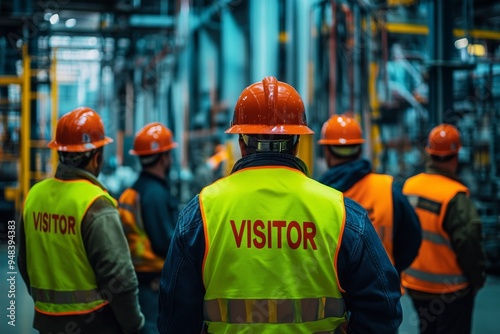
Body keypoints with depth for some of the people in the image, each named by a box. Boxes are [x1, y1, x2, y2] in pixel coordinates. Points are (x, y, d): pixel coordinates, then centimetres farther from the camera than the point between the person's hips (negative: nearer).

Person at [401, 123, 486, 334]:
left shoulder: (408, 186, -4)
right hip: (449, 290, -6)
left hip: (414, 285, 6)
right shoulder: (455, 196, -24)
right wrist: (478, 279, -5)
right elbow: (469, 243, -21)